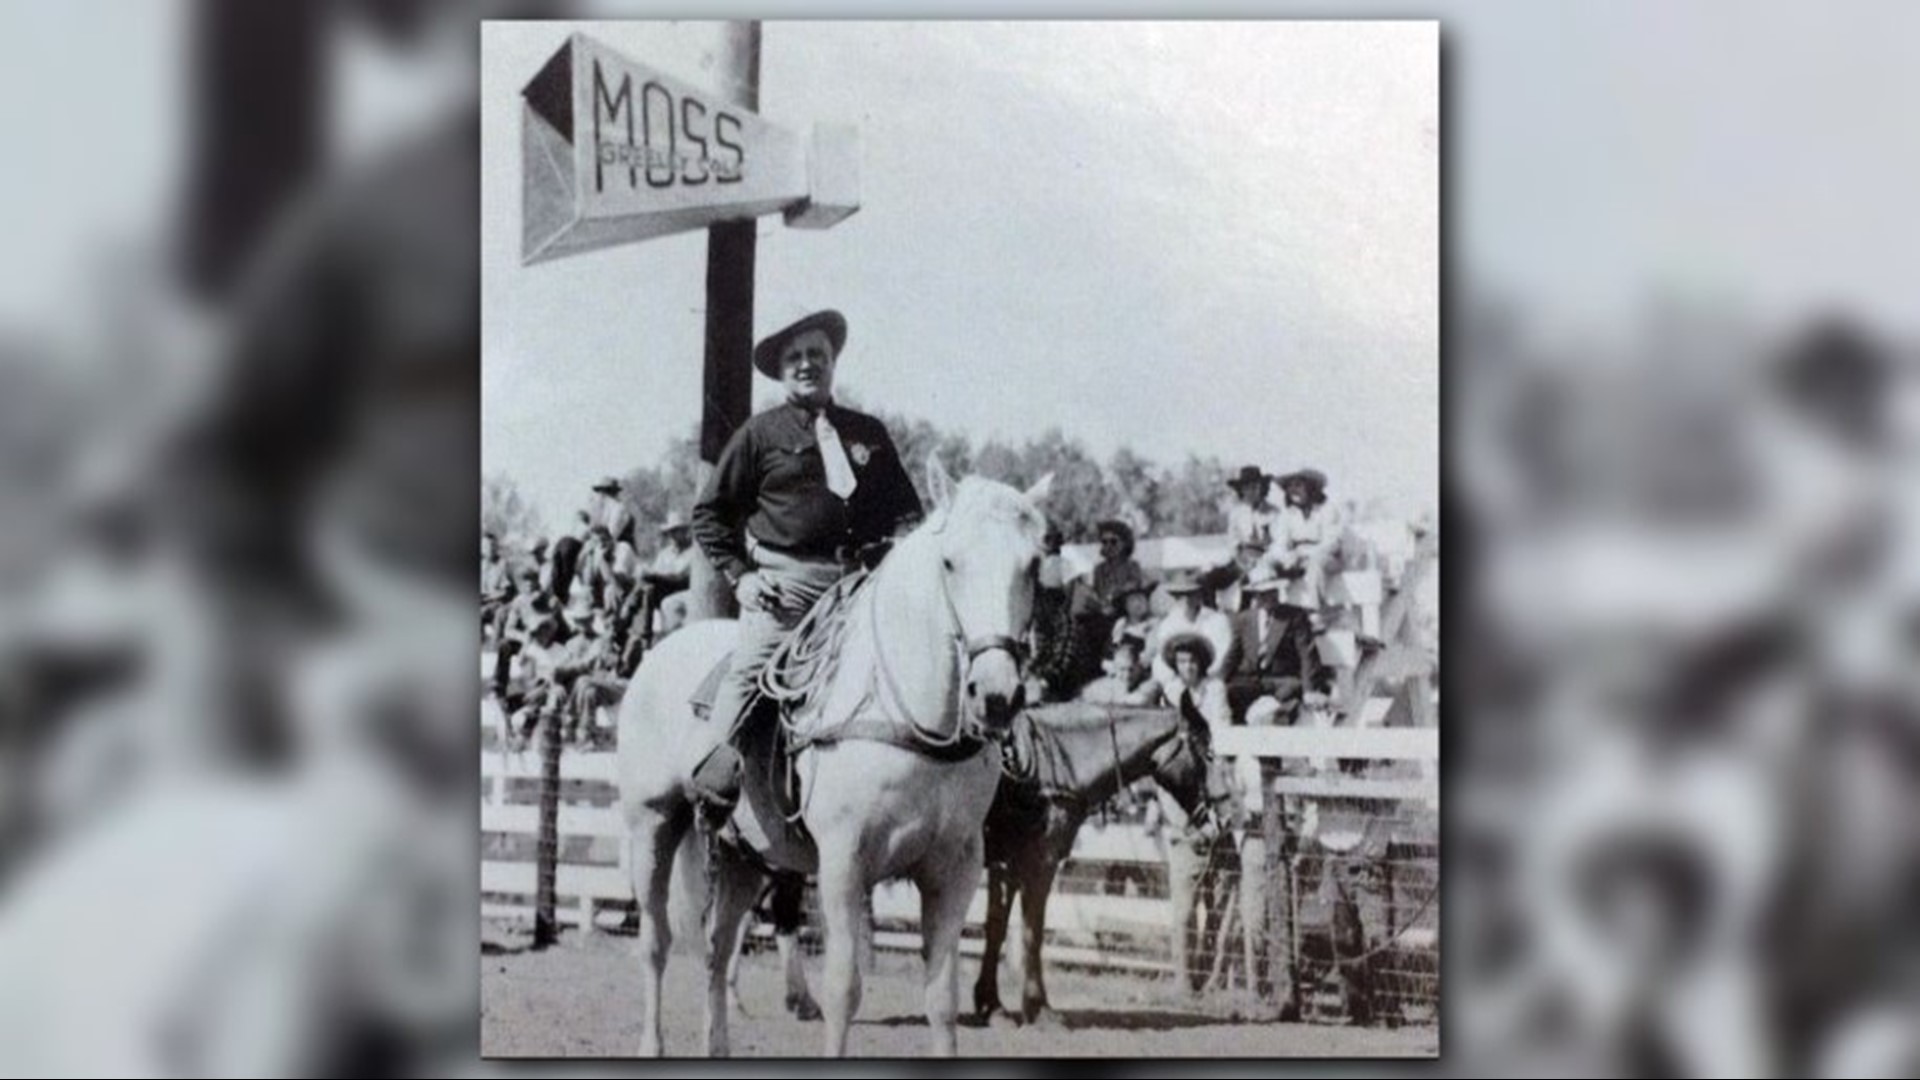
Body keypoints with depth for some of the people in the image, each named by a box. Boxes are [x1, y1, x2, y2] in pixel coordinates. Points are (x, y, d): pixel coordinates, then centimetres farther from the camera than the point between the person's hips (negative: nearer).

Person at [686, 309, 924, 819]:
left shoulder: (868, 433, 19)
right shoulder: (761, 433, 9)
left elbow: (905, 510, 23)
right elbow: (710, 513, 10)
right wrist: (738, 574, -1)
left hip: (859, 579, 3)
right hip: (784, 579, -3)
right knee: (753, 667, -19)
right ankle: (716, 776, -18)